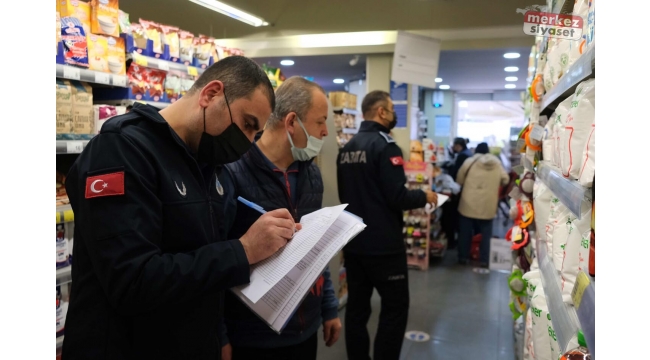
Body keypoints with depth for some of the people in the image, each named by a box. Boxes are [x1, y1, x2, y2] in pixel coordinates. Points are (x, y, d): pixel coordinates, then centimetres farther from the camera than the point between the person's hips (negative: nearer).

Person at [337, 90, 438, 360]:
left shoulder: (346, 148, 9)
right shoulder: (385, 145, -15)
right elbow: (397, 197, -20)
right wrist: (424, 196, -3)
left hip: (353, 242, 8)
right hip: (383, 244, -7)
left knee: (356, 306, 14)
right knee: (395, 307, 6)